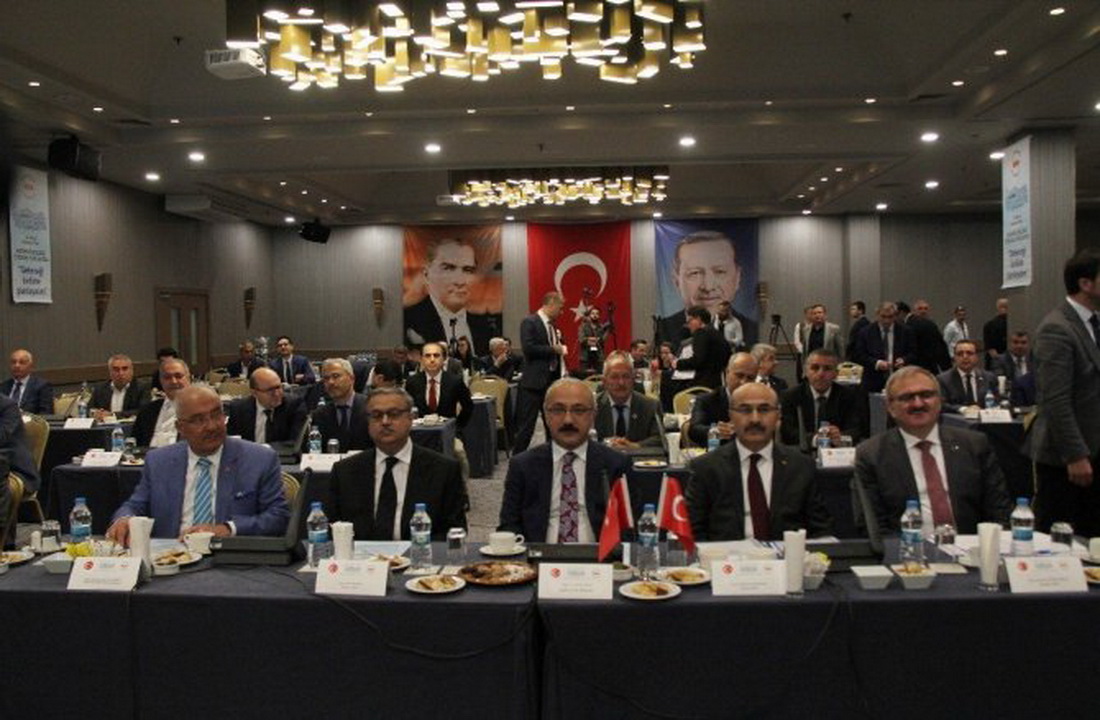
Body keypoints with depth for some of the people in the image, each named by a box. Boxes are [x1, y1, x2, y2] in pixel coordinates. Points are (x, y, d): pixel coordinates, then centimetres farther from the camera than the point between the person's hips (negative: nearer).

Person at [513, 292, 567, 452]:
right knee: (526, 425, -4)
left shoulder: (551, 325, 15)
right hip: (535, 380, -8)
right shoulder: (529, 322, -9)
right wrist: (553, 349, -15)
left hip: (552, 379, 8)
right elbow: (528, 348, -20)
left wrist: (560, 348, 4)